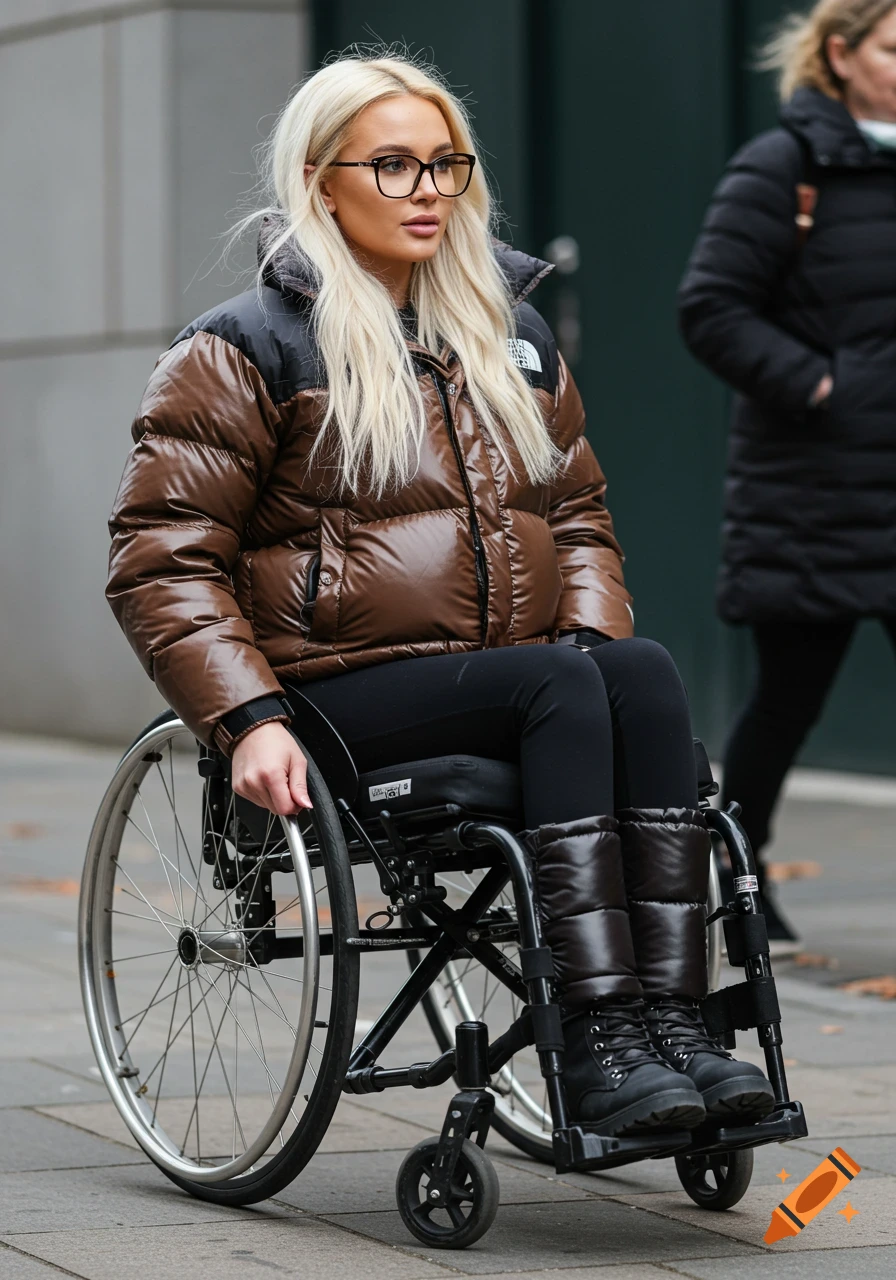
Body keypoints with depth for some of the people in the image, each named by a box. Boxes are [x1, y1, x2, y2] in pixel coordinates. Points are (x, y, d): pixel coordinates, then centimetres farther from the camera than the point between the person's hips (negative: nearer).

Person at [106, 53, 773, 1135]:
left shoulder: (509, 337, 21)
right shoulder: (247, 350, 2)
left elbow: (579, 513, 27)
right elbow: (161, 560, -2)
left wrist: (596, 637, 5)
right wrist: (249, 717, -16)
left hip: (516, 671, 5)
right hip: (343, 691, -5)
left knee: (643, 675, -28)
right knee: (563, 685, -32)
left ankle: (669, 1021, -36)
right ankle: (597, 1043, -39)